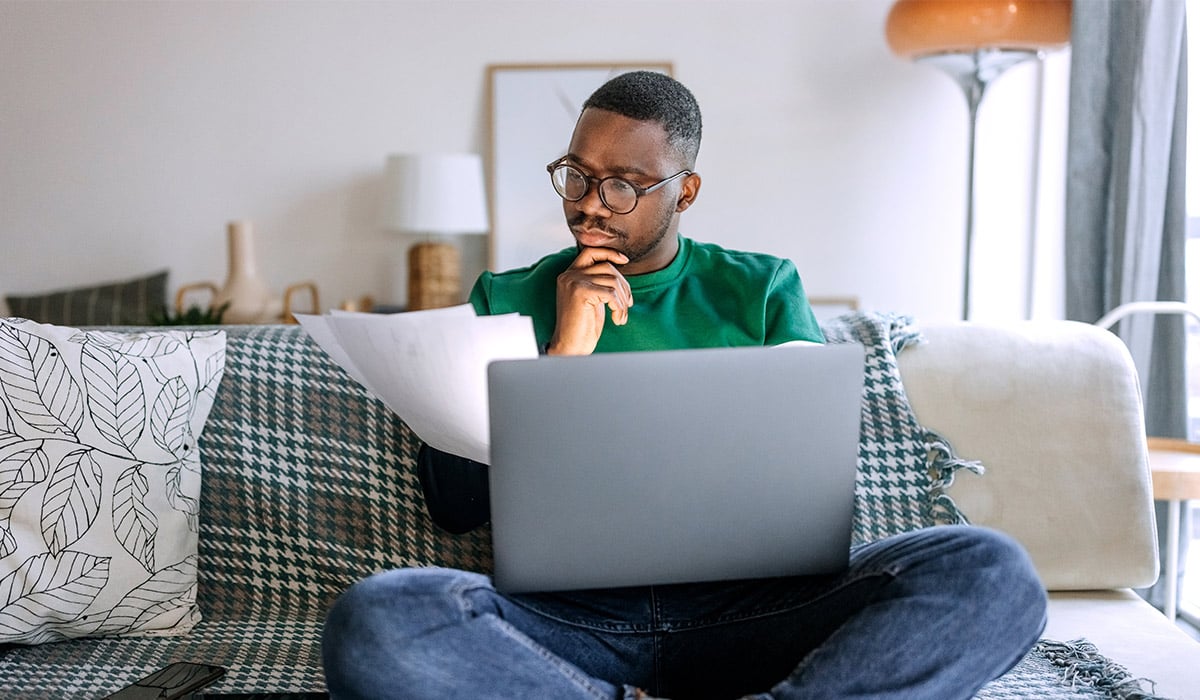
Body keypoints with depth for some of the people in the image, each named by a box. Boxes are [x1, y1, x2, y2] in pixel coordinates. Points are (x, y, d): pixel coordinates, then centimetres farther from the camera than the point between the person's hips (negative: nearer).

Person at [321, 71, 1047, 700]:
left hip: (743, 601, 2)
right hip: (565, 612, -1)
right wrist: (563, 354, -4)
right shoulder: (507, 300, 13)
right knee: (373, 621, -31)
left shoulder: (763, 290, 14)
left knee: (989, 571, -25)